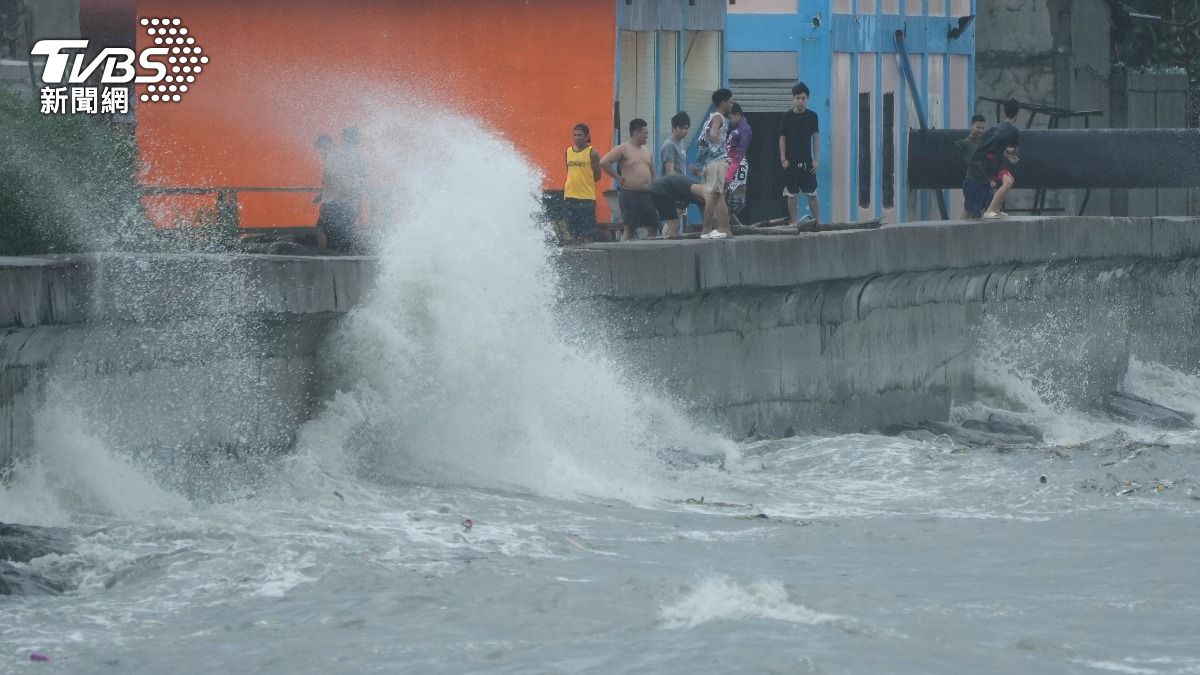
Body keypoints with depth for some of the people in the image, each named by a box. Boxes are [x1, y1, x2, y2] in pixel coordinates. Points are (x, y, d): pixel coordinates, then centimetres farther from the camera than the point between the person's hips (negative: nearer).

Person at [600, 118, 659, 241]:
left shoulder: (646, 151, 17)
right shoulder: (623, 149, -5)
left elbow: (652, 174, 23)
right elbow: (604, 163, -15)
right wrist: (618, 178, -12)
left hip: (647, 194, 7)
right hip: (630, 194, -7)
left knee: (653, 228, 2)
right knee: (630, 229, -6)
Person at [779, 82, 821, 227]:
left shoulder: (812, 116, 3)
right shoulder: (787, 117, 0)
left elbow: (816, 138, 6)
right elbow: (782, 138, 3)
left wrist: (816, 159, 0)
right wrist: (783, 159, -5)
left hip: (807, 161, 0)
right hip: (791, 161, 0)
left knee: (812, 193, -1)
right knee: (792, 194, 2)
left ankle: (817, 221, 4)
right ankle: (794, 222, 8)